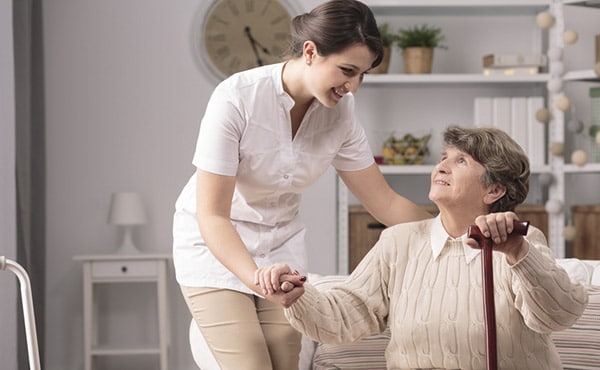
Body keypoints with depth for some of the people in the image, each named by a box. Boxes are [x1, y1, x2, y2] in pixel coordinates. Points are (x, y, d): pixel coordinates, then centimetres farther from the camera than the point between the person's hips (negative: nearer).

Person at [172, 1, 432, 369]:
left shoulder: (340, 111, -11)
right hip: (215, 246, -4)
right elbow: (212, 215, -26)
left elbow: (384, 201, -2)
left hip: (281, 245, 5)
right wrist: (255, 278, -41)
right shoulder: (237, 98, -27)